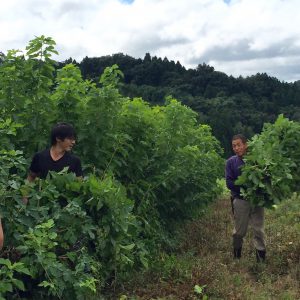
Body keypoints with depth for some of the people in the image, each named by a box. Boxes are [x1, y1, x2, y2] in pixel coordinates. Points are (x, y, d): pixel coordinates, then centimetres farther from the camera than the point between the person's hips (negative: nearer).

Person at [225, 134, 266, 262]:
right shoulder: (231, 162, -3)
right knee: (239, 231, 10)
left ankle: (261, 259, 16)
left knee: (259, 229, 6)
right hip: (240, 200, 0)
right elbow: (229, 183, -7)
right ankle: (236, 256, 27)